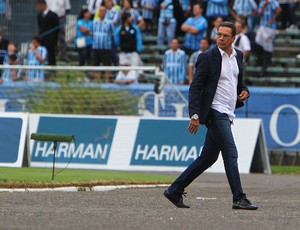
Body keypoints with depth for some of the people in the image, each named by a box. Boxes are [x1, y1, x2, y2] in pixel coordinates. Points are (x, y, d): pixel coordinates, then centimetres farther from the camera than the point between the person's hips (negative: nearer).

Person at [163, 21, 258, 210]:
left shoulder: (238, 55, 13)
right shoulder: (207, 57, -8)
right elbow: (195, 87, -10)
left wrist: (245, 90, 6)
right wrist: (195, 115, -18)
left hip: (228, 114, 8)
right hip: (215, 111, -8)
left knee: (208, 157, 9)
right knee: (230, 153, -13)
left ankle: (175, 190, 16)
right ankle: (239, 199, -12)